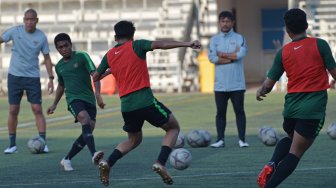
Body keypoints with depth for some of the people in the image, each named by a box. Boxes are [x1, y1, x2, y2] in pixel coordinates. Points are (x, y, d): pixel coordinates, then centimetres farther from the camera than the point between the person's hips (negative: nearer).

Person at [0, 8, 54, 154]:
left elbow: (47, 58, 5)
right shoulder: (15, 31, -2)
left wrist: (51, 78, 0)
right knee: (13, 110, 2)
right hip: (14, 76, 1)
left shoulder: (41, 37, -1)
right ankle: (12, 145, 10)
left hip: (33, 77, -1)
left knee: (37, 109, -8)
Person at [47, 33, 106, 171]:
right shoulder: (59, 66, 14)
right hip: (73, 99, 0)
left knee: (88, 131, -5)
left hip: (89, 99, 0)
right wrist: (54, 104, 28)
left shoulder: (82, 56, 0)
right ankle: (94, 155, -44)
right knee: (85, 118, -29)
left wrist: (97, 94, -22)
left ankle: (67, 159, 12)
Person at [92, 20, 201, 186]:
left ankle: (107, 163, 4)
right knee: (173, 128, 13)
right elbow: (159, 44, -16)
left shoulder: (109, 55, 13)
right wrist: (186, 44, -20)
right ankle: (160, 163, -9)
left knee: (134, 140, 27)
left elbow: (95, 77, 22)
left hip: (126, 105, 5)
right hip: (145, 101, -5)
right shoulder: (136, 46, 0)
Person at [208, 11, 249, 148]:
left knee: (239, 111, 1)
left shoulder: (239, 38, 3)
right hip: (220, 84, 2)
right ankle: (220, 139, 9)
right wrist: (232, 56, -9)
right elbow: (212, 58, -8)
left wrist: (222, 55, -7)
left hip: (237, 83, -2)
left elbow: (241, 54, -15)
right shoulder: (214, 40, 7)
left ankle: (242, 139, 4)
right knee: (220, 112, 4)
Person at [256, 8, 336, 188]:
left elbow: (269, 83, 7)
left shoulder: (283, 52, 4)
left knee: (291, 139, 31)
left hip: (291, 105, 4)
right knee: (295, 153, 1)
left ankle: (271, 165, 5)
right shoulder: (319, 44, -4)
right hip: (314, 107, -4)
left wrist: (260, 92, 28)